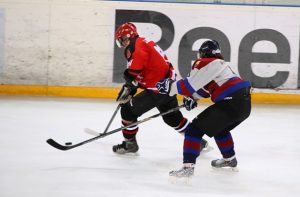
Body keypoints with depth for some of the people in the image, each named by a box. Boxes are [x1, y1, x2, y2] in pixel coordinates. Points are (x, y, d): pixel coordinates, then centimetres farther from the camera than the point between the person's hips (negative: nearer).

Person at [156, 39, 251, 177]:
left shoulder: (206, 63, -1)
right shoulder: (220, 63, 27)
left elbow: (191, 85, -7)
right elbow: (206, 88, 30)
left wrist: (170, 87, 0)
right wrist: (192, 97, 25)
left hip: (230, 103, -9)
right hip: (245, 103, 9)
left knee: (195, 129, -7)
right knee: (219, 128, 35)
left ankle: (188, 166, -16)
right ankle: (229, 159, 46)